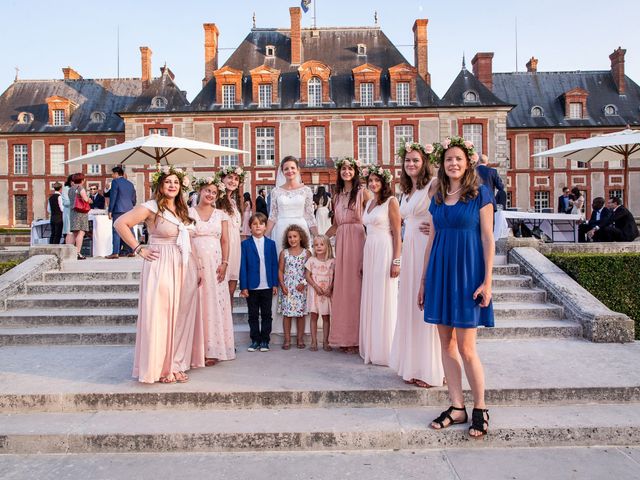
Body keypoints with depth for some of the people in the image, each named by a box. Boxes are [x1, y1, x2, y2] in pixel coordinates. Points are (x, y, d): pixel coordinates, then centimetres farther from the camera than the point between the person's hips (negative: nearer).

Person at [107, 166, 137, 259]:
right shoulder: (130, 184, 15)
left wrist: (110, 210, -6)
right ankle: (131, 251, 8)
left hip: (118, 210, -6)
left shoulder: (115, 181, -3)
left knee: (116, 231, -5)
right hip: (129, 210, 6)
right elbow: (134, 199, 15)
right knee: (129, 231, 8)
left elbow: (113, 197, -8)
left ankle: (115, 252, -8)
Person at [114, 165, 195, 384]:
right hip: (159, 267, -7)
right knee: (158, 316, -1)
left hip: (180, 268, 7)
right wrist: (139, 249, -13)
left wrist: (195, 267, 12)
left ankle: (173, 364, 24)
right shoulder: (151, 207, -9)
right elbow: (120, 223, -14)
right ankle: (158, 367, 11)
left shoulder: (182, 210, 13)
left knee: (177, 316, 12)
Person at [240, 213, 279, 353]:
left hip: (267, 286, 1)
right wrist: (243, 286, -8)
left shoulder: (271, 244, 5)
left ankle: (264, 341, 17)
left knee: (266, 314, 7)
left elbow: (274, 264, 5)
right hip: (252, 286, -1)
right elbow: (243, 266, -3)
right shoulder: (245, 244, 0)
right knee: (253, 315, 8)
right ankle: (255, 340, 18)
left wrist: (275, 284, 0)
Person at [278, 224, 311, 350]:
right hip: (287, 287, 1)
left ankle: (300, 338, 15)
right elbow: (280, 270, 4)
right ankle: (287, 339, 11)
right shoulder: (284, 253, 4)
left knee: (300, 313, 4)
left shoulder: (306, 253, 1)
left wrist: (304, 283, -11)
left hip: (301, 287, 0)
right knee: (287, 314, 3)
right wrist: (282, 285, -6)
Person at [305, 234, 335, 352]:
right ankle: (314, 341, 8)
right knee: (313, 316, 1)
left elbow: (334, 277, 0)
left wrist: (329, 288, -14)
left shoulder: (332, 262, 1)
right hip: (314, 292, 0)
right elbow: (308, 276, -1)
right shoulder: (311, 260, 2)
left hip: (327, 293, 0)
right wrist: (316, 287, -13)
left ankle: (325, 341, 13)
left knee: (326, 317, 5)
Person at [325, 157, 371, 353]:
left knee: (355, 285, -3)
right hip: (340, 241, 5)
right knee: (341, 286, 5)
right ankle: (344, 335, 15)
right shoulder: (337, 195, 16)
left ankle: (356, 338, 7)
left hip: (357, 240, -5)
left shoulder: (362, 192, 0)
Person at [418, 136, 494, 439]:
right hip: (440, 272, 5)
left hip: (468, 272, -5)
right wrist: (424, 280, 13)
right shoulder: (438, 197, 12)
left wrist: (487, 281, -11)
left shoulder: (480, 193, -1)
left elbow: (488, 238, -5)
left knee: (466, 347, -3)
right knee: (446, 344, 8)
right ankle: (457, 407, 21)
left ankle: (480, 409, 16)